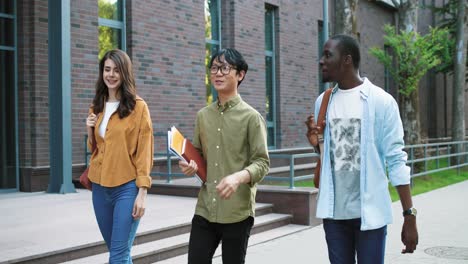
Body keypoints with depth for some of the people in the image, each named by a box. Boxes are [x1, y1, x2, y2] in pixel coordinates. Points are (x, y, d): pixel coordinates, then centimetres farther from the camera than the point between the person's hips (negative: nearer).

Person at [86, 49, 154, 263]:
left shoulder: (138, 106, -7)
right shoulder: (97, 107, 11)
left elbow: (144, 152, -9)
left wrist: (142, 192, -14)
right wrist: (90, 130, 0)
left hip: (127, 187, -6)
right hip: (100, 187, 6)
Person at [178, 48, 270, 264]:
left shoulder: (251, 117, -6)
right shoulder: (203, 115, 9)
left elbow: (262, 162, -9)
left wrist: (238, 177, -28)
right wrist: (190, 165, -5)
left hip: (238, 212, -4)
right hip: (205, 210, 4)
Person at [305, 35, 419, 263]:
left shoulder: (381, 101, -8)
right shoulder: (323, 101, 6)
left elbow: (396, 160, -8)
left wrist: (409, 216, -10)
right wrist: (315, 143, -7)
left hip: (370, 211, -4)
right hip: (333, 211, 5)